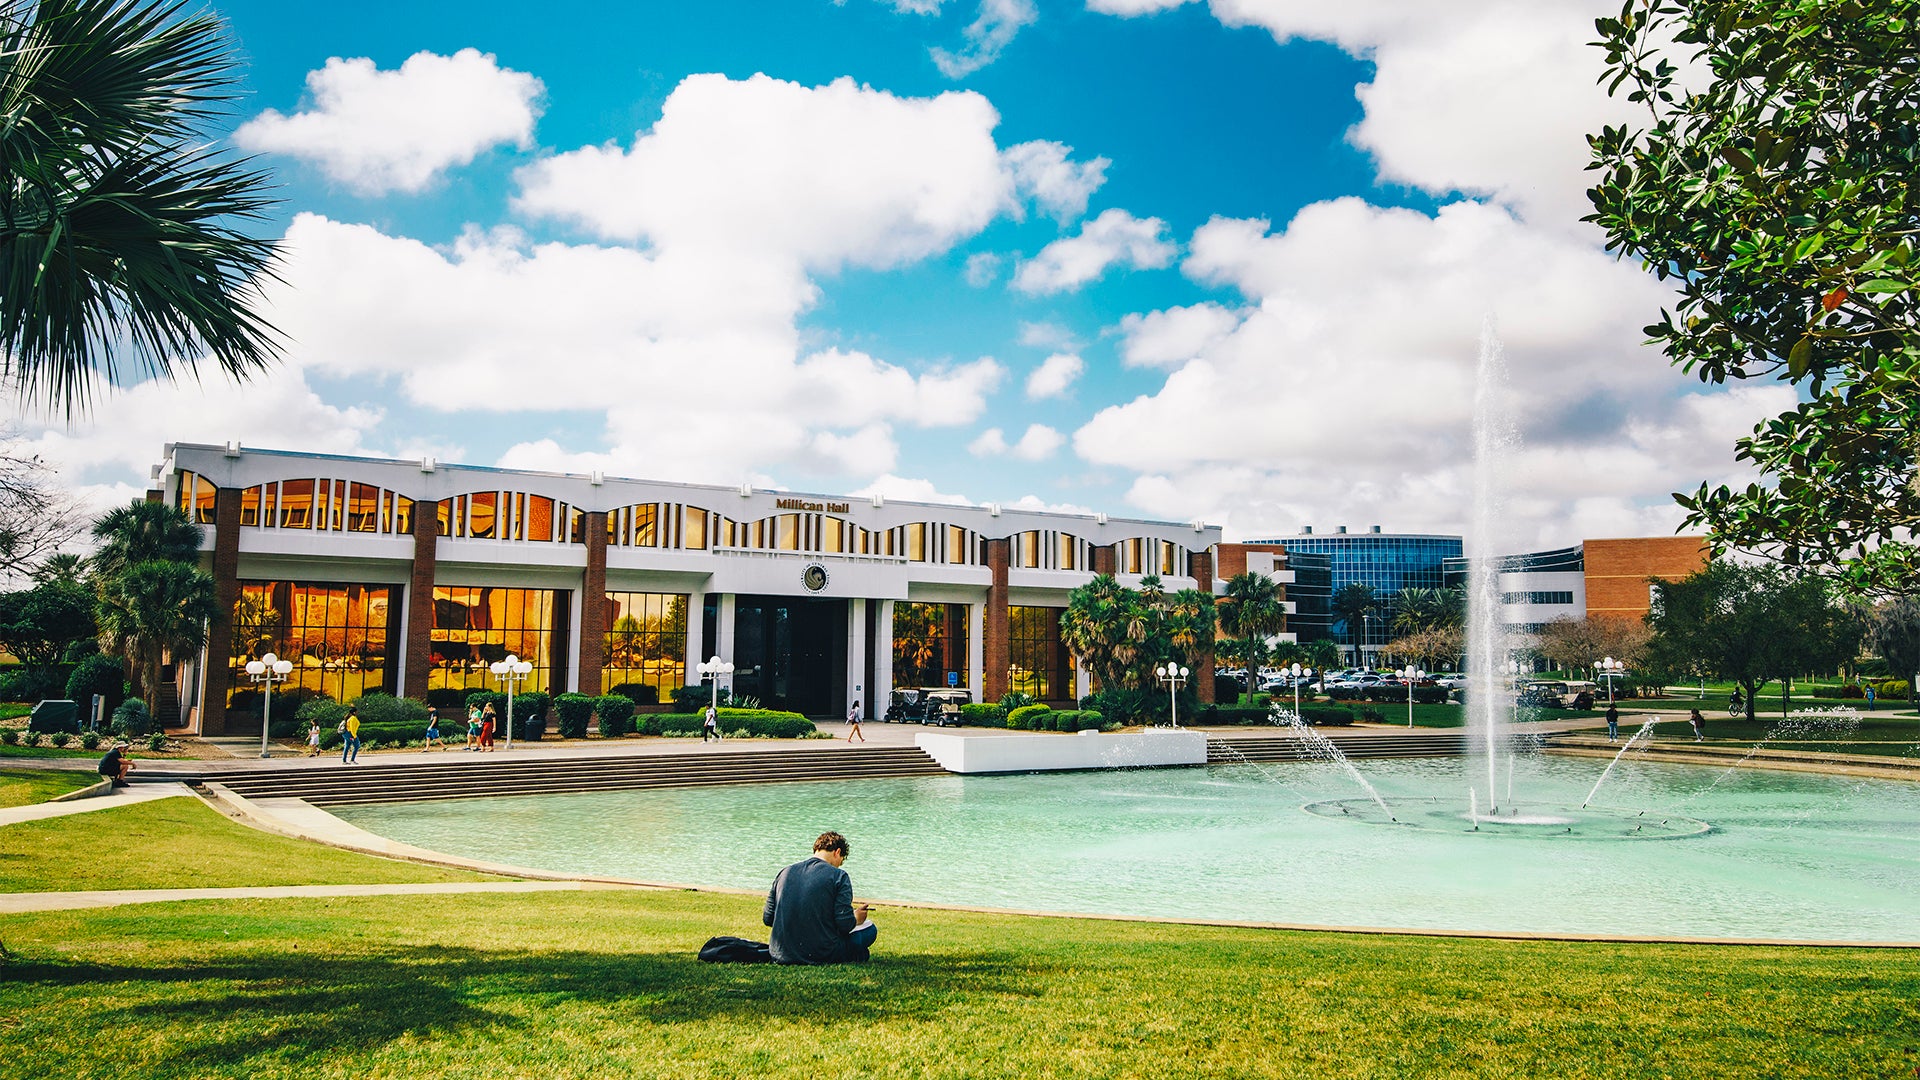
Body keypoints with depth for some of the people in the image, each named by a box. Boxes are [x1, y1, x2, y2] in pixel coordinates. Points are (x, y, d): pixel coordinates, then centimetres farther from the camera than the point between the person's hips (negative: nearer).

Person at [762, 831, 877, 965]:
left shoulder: (784, 873, 7)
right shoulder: (839, 876, -7)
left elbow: (767, 919, 10)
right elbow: (845, 924, -12)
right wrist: (856, 918, 11)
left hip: (781, 956, 5)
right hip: (821, 956, -5)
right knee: (870, 928, 15)